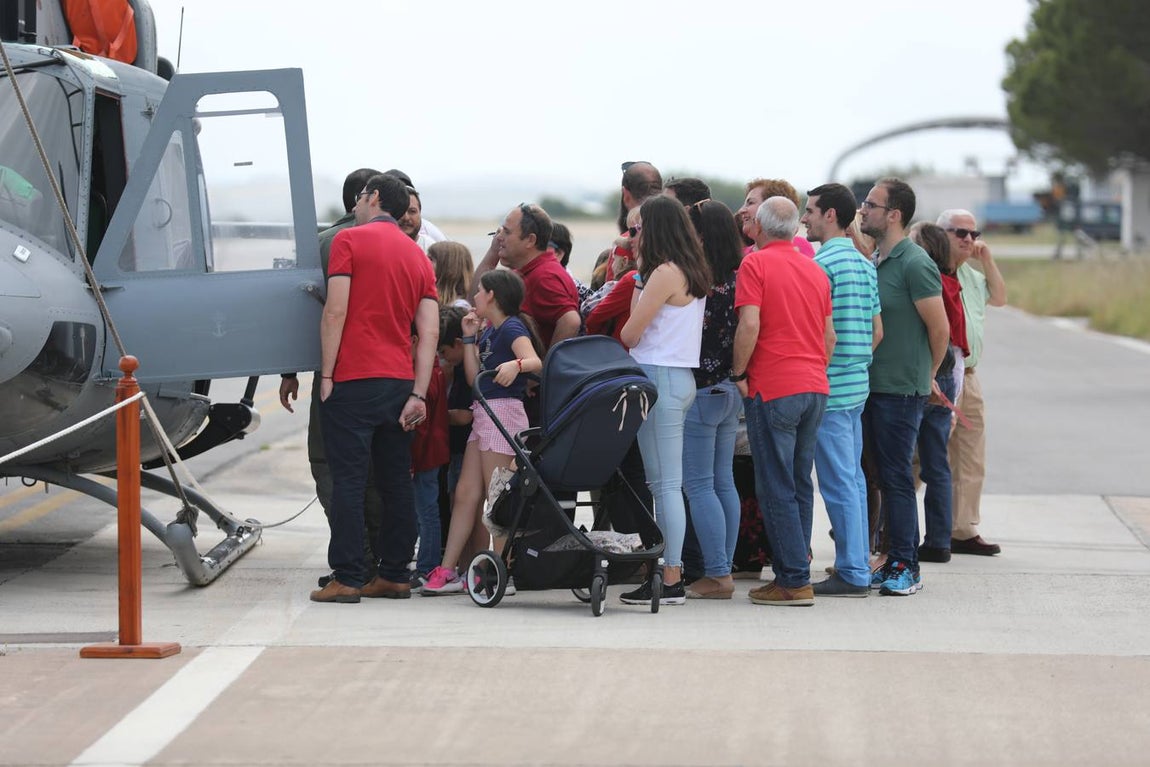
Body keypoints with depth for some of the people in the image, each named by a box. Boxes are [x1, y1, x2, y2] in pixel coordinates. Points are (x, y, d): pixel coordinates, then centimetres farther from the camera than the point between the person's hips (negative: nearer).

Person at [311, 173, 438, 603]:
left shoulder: (349, 241, -2)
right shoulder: (418, 256, 15)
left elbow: (335, 312, -10)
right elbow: (429, 333, 6)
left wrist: (326, 375, -6)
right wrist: (418, 395, 3)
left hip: (353, 379, -5)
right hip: (400, 382, 6)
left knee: (348, 480, -4)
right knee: (396, 482, 10)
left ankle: (346, 579, -6)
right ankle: (394, 576, 11)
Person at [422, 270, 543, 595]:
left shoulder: (511, 328, -9)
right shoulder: (489, 331, 17)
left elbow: (535, 360, -25)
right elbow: (474, 378, 14)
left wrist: (515, 365, -46)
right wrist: (469, 339, 12)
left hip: (504, 410, -10)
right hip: (483, 413, 10)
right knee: (466, 493, 7)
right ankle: (448, 570, 7)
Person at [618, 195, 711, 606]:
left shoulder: (665, 273, -14)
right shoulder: (691, 272, 15)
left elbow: (629, 334, -11)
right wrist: (638, 278, 16)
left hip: (660, 379, -10)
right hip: (680, 376, 10)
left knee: (665, 483, -8)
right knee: (666, 483, 11)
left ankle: (670, 581, -6)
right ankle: (670, 569, 12)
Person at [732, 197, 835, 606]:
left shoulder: (756, 263, -6)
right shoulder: (815, 270, 14)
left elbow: (750, 325, -16)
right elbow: (829, 334, 16)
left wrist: (739, 374, -6)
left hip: (772, 388, -7)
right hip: (814, 388, 7)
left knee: (777, 488, -4)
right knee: (800, 485, 12)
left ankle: (794, 581, -7)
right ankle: (793, 570, 13)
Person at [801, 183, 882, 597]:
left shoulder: (821, 264, -14)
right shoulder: (865, 265, 14)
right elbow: (877, 332, 17)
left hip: (828, 388, -9)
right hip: (857, 384, 9)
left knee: (838, 482, -6)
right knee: (852, 478, 13)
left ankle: (851, 573, -4)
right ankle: (858, 567, 17)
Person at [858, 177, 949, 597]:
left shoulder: (914, 264, -14)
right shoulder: (877, 261, 13)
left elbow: (940, 329, -12)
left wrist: (926, 375, 1)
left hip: (901, 390, -8)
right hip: (874, 386, 8)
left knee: (896, 477, -5)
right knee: (886, 476, 11)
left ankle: (904, 567, 1)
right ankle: (898, 561, 17)